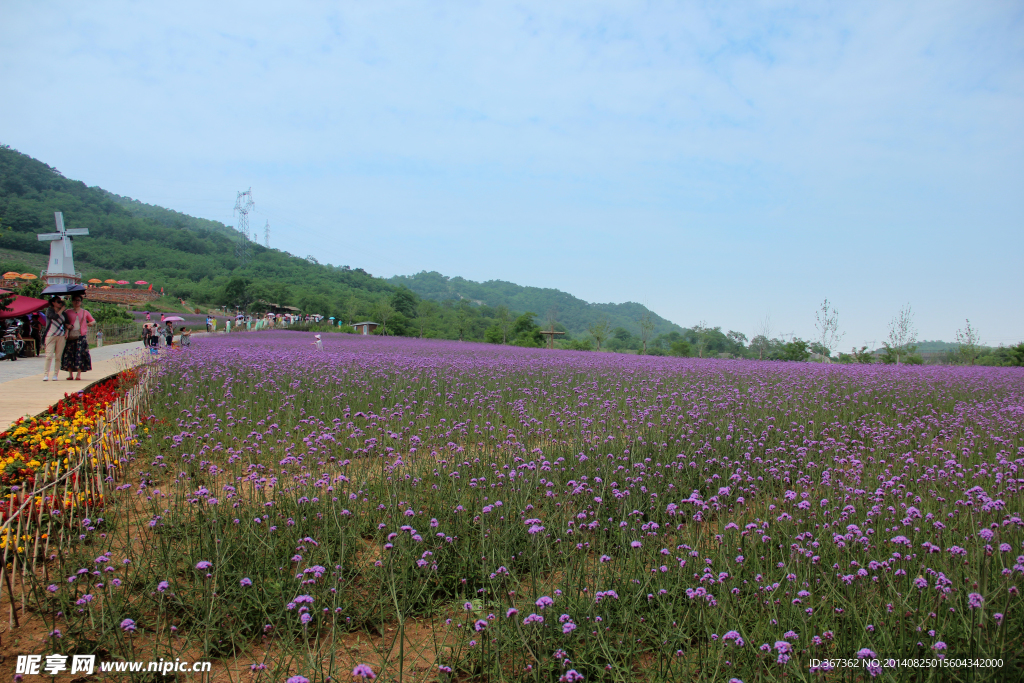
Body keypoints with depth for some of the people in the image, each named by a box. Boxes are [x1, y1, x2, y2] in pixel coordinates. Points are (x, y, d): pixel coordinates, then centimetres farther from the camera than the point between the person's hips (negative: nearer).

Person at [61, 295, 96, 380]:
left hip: (81, 336, -1)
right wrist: (67, 326, -6)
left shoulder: (85, 312, 13)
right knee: (69, 354, -2)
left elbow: (93, 321, 17)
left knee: (80, 355, -7)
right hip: (71, 336, 1)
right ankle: (70, 374, 3)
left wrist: (88, 324, -5)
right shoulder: (68, 312, 13)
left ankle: (79, 374, -5)